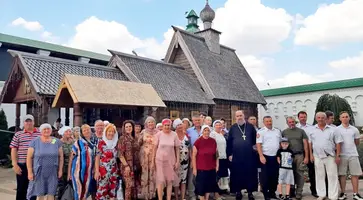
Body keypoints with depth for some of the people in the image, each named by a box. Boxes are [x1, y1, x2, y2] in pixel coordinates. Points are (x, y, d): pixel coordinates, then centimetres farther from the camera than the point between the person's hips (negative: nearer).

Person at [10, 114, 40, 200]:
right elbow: (13, 150, 1)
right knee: (21, 188, 8)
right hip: (22, 165, -1)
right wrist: (15, 165, -6)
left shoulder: (40, 134, 5)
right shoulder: (18, 134, 3)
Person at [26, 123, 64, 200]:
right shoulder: (35, 142, -2)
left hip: (52, 173, 2)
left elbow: (61, 156, 7)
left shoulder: (57, 141, 4)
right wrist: (30, 172, -7)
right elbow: (29, 158, -2)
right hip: (39, 172, -1)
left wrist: (60, 170, 3)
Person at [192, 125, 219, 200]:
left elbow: (216, 154, 11)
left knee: (209, 186, 15)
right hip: (201, 169, -4)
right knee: (201, 186, 4)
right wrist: (194, 168, -8)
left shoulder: (213, 141, 1)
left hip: (211, 168, 4)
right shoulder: (198, 141, -10)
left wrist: (217, 165, 9)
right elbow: (194, 156, -7)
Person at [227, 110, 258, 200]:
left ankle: (250, 192, 19)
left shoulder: (250, 127, 5)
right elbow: (229, 142, 3)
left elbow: (255, 139, 9)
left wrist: (254, 148, -1)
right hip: (236, 155, 0)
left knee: (250, 173, 6)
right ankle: (238, 191, 19)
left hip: (249, 155, 0)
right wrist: (229, 154, -1)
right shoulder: (233, 128, 4)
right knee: (237, 174, 6)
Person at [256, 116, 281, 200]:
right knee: (265, 176, 1)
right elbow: (258, 144, -11)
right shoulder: (261, 132, -6)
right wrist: (261, 156, -19)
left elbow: (280, 143, 18)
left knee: (275, 176, 11)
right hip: (266, 156, -5)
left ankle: (272, 192, 24)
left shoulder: (277, 131, 11)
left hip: (276, 157, 5)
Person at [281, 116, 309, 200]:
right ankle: (291, 192, 19)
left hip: (299, 155, -1)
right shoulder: (284, 132, 8)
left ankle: (299, 193, 9)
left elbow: (305, 144, 4)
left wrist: (306, 157, -1)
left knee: (299, 174, 0)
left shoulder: (301, 131, 6)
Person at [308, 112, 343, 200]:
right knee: (319, 176, 9)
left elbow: (338, 143, 0)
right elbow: (310, 143, 9)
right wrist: (311, 155, 3)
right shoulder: (312, 130, 6)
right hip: (317, 156, 2)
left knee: (332, 176, 1)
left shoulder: (332, 130, 1)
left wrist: (338, 155, -5)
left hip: (330, 156, -1)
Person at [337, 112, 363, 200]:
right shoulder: (337, 129, 0)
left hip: (353, 155, 2)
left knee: (355, 174, 4)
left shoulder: (354, 129, 7)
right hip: (342, 155, -2)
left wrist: (350, 147, 11)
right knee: (342, 174, 3)